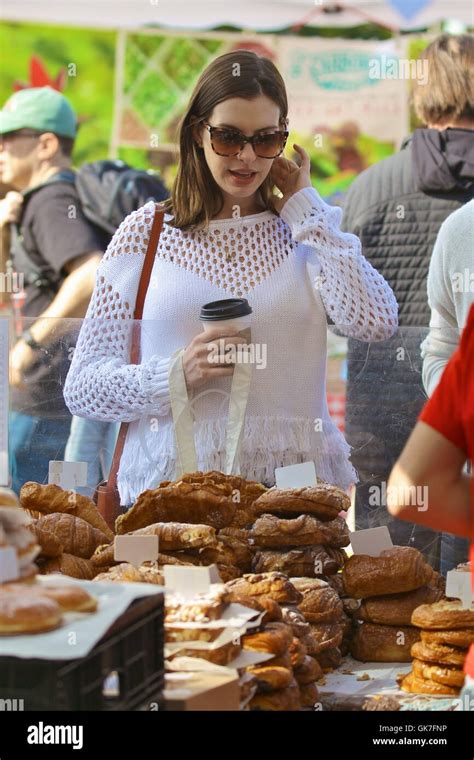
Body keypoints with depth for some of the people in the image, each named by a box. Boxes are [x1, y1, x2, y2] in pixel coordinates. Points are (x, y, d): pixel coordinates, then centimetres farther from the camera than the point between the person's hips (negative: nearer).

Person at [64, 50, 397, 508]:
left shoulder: (307, 229, 14)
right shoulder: (146, 231, 10)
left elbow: (375, 323, -7)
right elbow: (82, 388, 7)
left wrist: (304, 206, 2)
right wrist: (177, 375, -11)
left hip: (293, 487, 1)